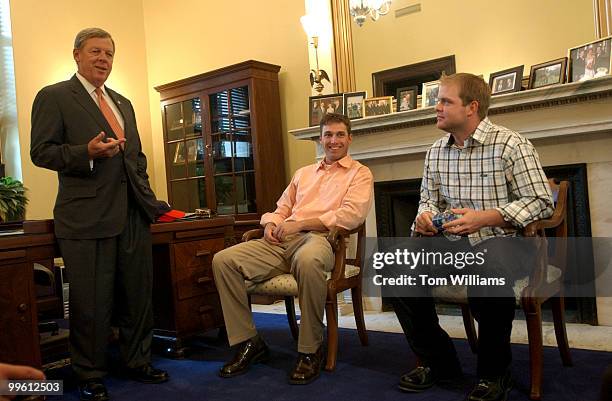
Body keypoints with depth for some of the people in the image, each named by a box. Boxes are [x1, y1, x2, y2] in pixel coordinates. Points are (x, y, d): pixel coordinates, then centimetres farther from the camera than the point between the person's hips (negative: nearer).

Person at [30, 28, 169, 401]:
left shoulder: (124, 103, 21)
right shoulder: (53, 97, 1)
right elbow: (41, 151, -5)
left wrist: (146, 197, 12)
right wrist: (87, 153, -21)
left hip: (133, 213, 6)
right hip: (87, 216, -6)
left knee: (139, 294, 12)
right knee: (92, 302, 2)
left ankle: (138, 362, 29)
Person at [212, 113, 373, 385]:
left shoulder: (359, 173, 12)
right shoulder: (303, 173, 30)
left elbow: (352, 214, -6)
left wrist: (299, 223, -11)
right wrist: (271, 223, 1)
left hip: (320, 238, -5)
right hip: (282, 241, 6)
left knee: (307, 261, -43)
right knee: (223, 260, -16)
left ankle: (311, 350, -22)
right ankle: (249, 342, -6)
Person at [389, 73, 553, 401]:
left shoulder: (510, 145, -8)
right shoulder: (436, 152, 11)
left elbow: (541, 202, -10)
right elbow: (429, 198, 18)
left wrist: (485, 218, -22)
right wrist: (425, 215, -8)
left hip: (503, 239, -5)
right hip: (453, 241, 6)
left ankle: (494, 372, -11)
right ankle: (438, 361, 3)